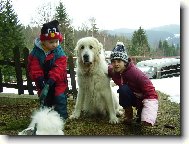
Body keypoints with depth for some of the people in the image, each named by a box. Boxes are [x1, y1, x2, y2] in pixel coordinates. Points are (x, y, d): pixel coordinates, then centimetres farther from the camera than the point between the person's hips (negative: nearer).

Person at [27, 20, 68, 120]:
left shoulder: (59, 52, -17)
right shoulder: (36, 52, -12)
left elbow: (58, 69, -24)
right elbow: (34, 68, -15)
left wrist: (49, 82, -33)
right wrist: (40, 80, -29)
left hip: (58, 81, -2)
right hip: (43, 82, 2)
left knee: (60, 98, -4)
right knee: (45, 100, 14)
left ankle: (62, 117, 11)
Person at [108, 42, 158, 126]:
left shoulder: (136, 73, -31)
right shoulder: (112, 71, -15)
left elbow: (150, 91, -34)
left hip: (142, 98, -3)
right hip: (129, 96, 4)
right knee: (123, 89, -29)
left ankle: (140, 110, 2)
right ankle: (128, 113, -5)